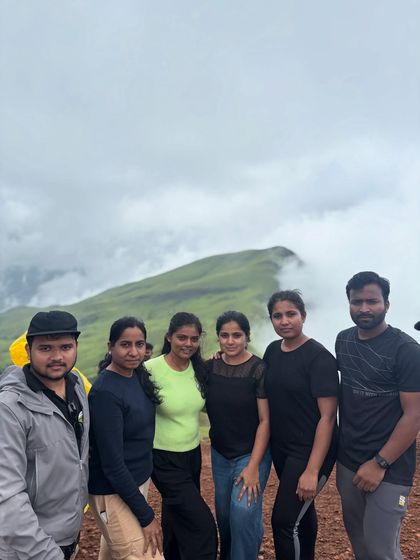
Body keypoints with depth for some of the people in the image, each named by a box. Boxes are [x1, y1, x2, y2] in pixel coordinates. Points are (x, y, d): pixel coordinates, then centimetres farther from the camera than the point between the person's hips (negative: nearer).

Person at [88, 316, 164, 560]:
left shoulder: (139, 375, -1)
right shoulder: (106, 393, -24)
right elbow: (112, 464, -23)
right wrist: (147, 516, -19)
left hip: (140, 481, 8)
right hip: (114, 493, -8)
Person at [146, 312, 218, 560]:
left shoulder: (200, 368, -2)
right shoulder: (152, 369, -19)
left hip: (193, 454, 6)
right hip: (164, 460, -5)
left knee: (177, 520, 23)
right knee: (203, 525, -7)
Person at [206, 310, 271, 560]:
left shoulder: (259, 370, -17)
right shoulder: (210, 367, -4)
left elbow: (265, 420, -15)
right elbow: (205, 406, 9)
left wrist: (253, 466, -17)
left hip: (252, 452, -4)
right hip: (220, 453, 4)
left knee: (243, 511, -14)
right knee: (224, 512, 15)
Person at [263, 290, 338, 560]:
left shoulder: (319, 357, -17)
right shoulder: (272, 351, 3)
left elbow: (327, 417, -18)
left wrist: (312, 470, -22)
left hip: (310, 451, -7)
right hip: (280, 447, 7)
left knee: (285, 520, -6)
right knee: (300, 509, 23)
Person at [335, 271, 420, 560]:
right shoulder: (344, 340, 4)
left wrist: (379, 463, -17)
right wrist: (340, 443, 11)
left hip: (389, 467, -6)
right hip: (348, 460, 6)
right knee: (357, 537, 18)